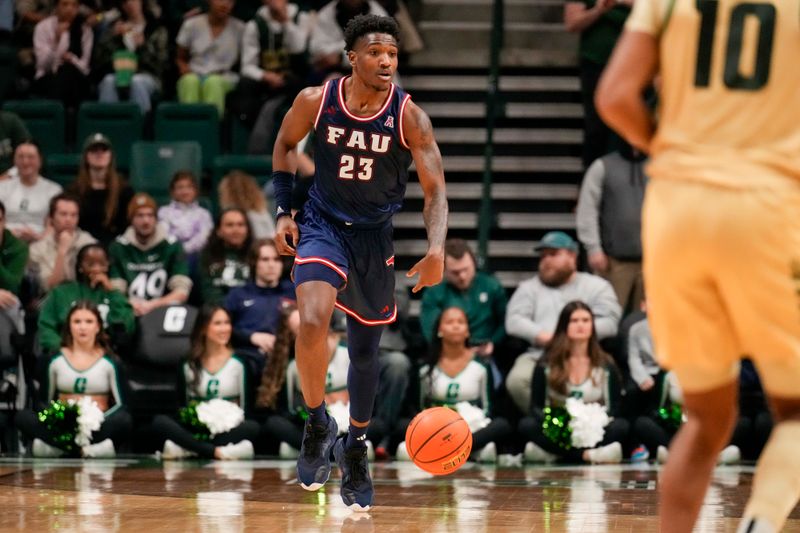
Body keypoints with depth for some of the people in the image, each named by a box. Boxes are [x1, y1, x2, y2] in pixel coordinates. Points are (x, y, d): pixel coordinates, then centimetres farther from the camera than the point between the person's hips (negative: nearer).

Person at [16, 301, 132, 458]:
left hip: (97, 425, -2)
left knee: (124, 420, -34)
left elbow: (121, 405, 2)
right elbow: (44, 402, 14)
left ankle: (56, 445, -40)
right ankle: (91, 448, -40)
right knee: (23, 417, -26)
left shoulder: (108, 362, 7)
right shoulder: (56, 360, 11)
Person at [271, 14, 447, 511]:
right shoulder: (316, 101, -14)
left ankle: (356, 448, 36)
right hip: (323, 225, -1)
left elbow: (435, 190, -16)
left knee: (365, 349, 13)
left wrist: (437, 250, -32)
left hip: (377, 236, 1)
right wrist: (284, 211, 1)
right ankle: (318, 423, -4)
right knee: (313, 322, -27)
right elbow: (286, 142, 7)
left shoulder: (410, 117, -17)